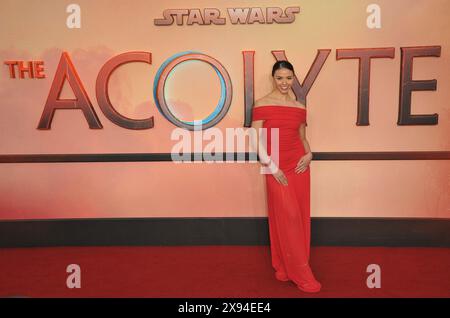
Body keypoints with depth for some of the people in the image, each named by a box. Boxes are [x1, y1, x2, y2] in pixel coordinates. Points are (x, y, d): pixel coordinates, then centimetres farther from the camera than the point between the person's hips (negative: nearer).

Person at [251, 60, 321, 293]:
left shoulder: (299, 108, 9)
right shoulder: (262, 105, -5)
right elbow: (257, 140, -9)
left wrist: (308, 154, -2)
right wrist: (272, 167, -14)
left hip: (299, 166, 5)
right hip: (276, 169, -5)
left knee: (300, 216, 9)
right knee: (288, 218, -2)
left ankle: (286, 267, 27)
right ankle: (301, 273, 13)